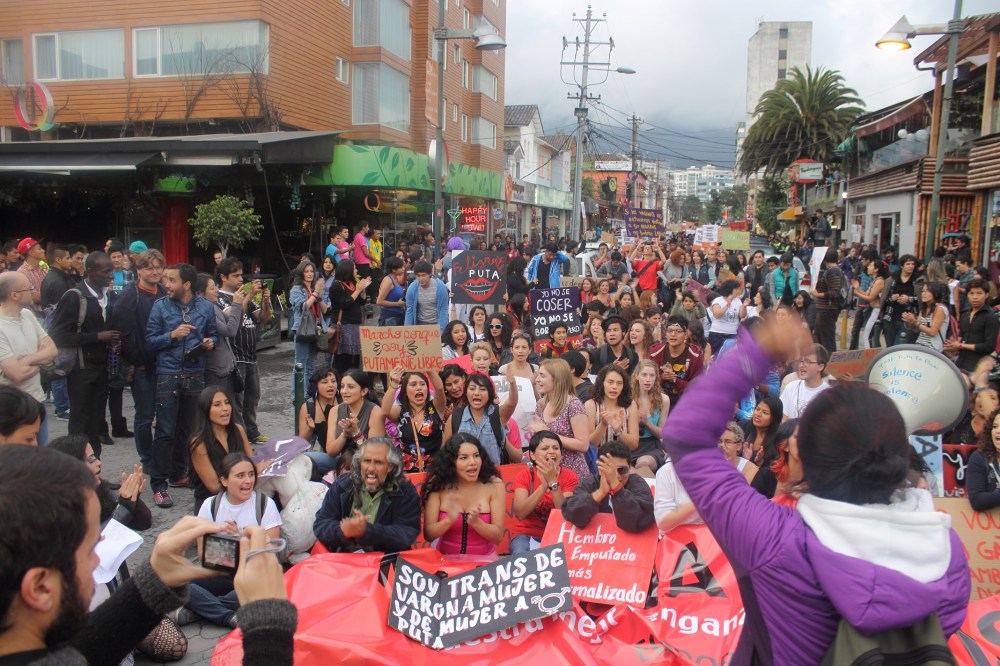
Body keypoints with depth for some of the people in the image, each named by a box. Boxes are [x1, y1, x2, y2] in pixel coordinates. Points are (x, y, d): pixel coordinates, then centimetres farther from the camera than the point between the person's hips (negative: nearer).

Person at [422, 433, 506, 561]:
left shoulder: (494, 485, -6)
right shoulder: (438, 485, -6)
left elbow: (498, 536, -6)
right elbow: (428, 535, -6)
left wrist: (475, 522, -24)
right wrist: (449, 520, -24)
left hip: (483, 559, 0)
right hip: (446, 559, 0)